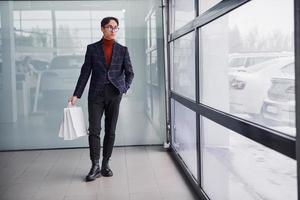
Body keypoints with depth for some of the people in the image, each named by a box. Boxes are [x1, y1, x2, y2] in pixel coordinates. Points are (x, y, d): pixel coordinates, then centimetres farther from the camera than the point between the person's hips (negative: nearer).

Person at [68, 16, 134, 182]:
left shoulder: (122, 50, 7)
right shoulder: (92, 48, 6)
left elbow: (129, 72, 10)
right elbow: (85, 73, 4)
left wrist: (124, 89, -5)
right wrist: (76, 95, -1)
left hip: (114, 94, 1)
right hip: (96, 94, -1)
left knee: (110, 131, 6)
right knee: (94, 130, -7)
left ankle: (105, 164, 17)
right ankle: (95, 166, 1)